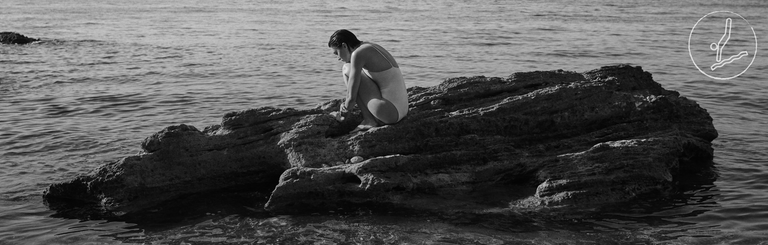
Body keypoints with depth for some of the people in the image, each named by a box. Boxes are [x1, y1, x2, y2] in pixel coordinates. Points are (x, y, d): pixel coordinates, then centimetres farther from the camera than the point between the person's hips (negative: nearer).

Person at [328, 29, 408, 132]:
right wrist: (347, 105, 20)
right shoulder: (373, 48, 15)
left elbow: (352, 97, -13)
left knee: (347, 69, -3)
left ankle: (368, 120, -5)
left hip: (389, 111, -10)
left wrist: (344, 109, 6)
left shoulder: (358, 53, -13)